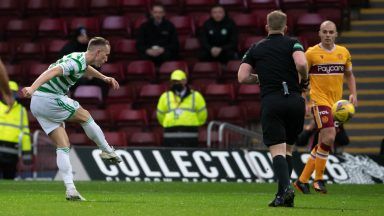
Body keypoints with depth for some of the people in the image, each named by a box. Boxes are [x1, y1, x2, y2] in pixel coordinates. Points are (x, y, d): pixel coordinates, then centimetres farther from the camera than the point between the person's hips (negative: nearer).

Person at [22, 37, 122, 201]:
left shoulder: (81, 59, 15)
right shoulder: (77, 62, -17)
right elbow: (53, 71, -33)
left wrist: (104, 78, 46)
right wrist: (33, 88, -45)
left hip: (37, 104, 10)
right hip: (49, 99, -10)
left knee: (63, 146, 4)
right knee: (85, 117, 8)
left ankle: (70, 188, -4)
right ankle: (107, 151, 24)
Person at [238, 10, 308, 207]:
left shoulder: (256, 48, 14)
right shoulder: (292, 44, 8)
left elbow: (242, 77, 6)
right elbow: (301, 64, -13)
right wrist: (304, 81, 7)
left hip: (270, 101, -1)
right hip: (295, 101, 1)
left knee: (277, 150, -6)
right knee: (288, 149, 15)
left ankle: (285, 189, -28)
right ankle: (283, 194, 10)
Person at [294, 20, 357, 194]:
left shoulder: (344, 53, 9)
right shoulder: (311, 53, -4)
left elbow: (349, 75, 21)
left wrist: (353, 94, 6)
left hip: (337, 102, 6)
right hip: (319, 100, -6)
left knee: (323, 144, 6)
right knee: (329, 136, -21)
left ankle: (302, 180, 16)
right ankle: (319, 179, -8)